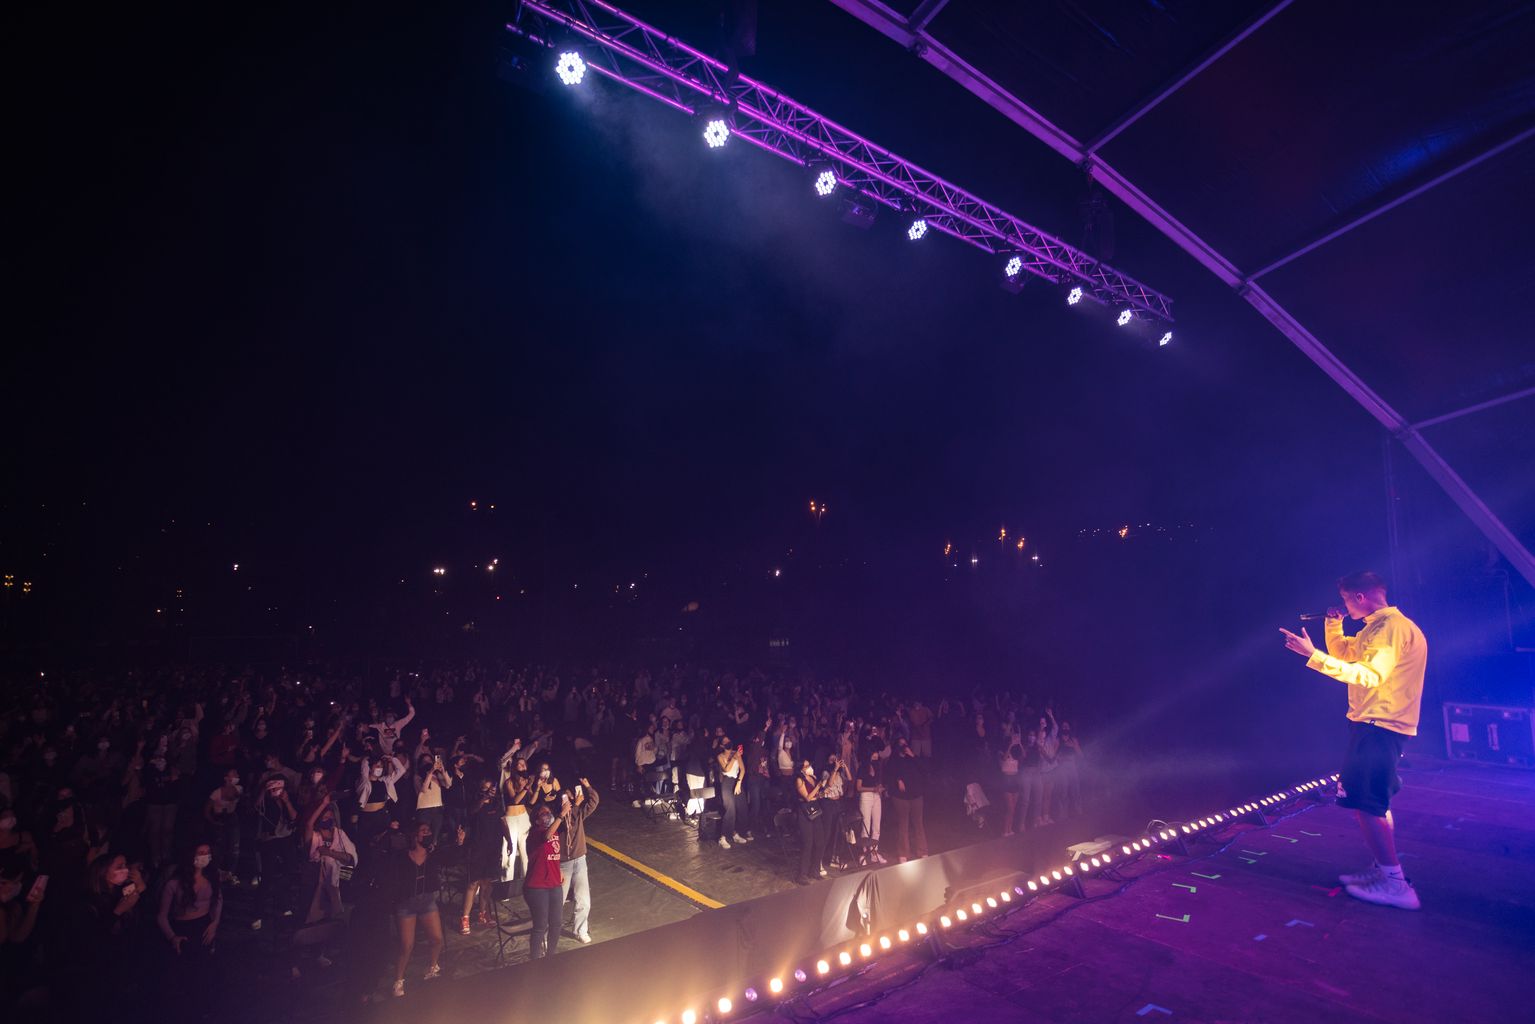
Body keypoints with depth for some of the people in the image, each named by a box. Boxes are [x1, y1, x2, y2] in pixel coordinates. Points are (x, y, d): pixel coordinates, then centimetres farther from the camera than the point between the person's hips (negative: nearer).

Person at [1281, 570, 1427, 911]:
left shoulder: (1394, 627, -17)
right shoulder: (1374, 628, 13)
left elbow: (1370, 676, -29)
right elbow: (1341, 652, 27)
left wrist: (1314, 656, -34)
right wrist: (1333, 624, 10)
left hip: (1381, 726, -11)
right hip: (1372, 724, 11)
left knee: (1365, 802, -10)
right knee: (1374, 801, 18)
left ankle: (1396, 885, -4)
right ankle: (1383, 870, 28)